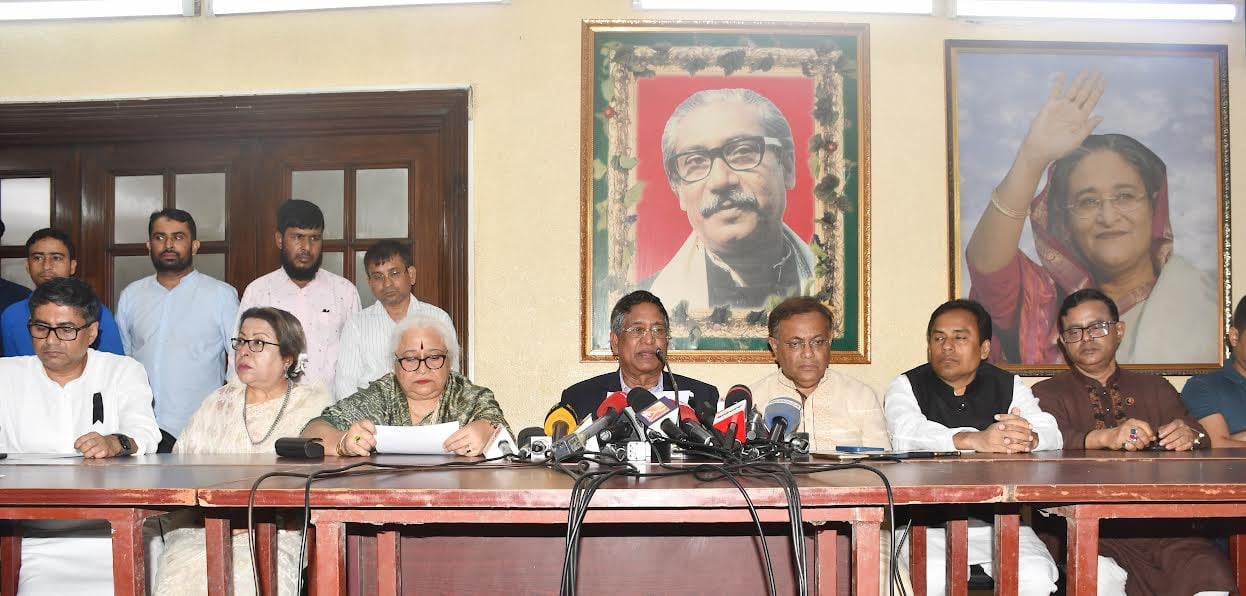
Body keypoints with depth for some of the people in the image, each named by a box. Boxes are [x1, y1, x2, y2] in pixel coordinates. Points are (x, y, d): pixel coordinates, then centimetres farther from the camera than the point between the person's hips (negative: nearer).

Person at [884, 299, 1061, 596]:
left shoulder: (1009, 386, 11)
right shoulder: (906, 387, 4)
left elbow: (1052, 435, -4)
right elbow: (906, 434, -19)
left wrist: (1029, 438, -30)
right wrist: (975, 440, -34)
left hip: (999, 520, 3)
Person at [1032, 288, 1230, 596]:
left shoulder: (1157, 389, 22)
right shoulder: (1047, 394, 11)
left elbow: (1200, 438, 10)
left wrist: (1188, 436, -15)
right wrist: (1104, 437, -28)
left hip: (1160, 524, 3)